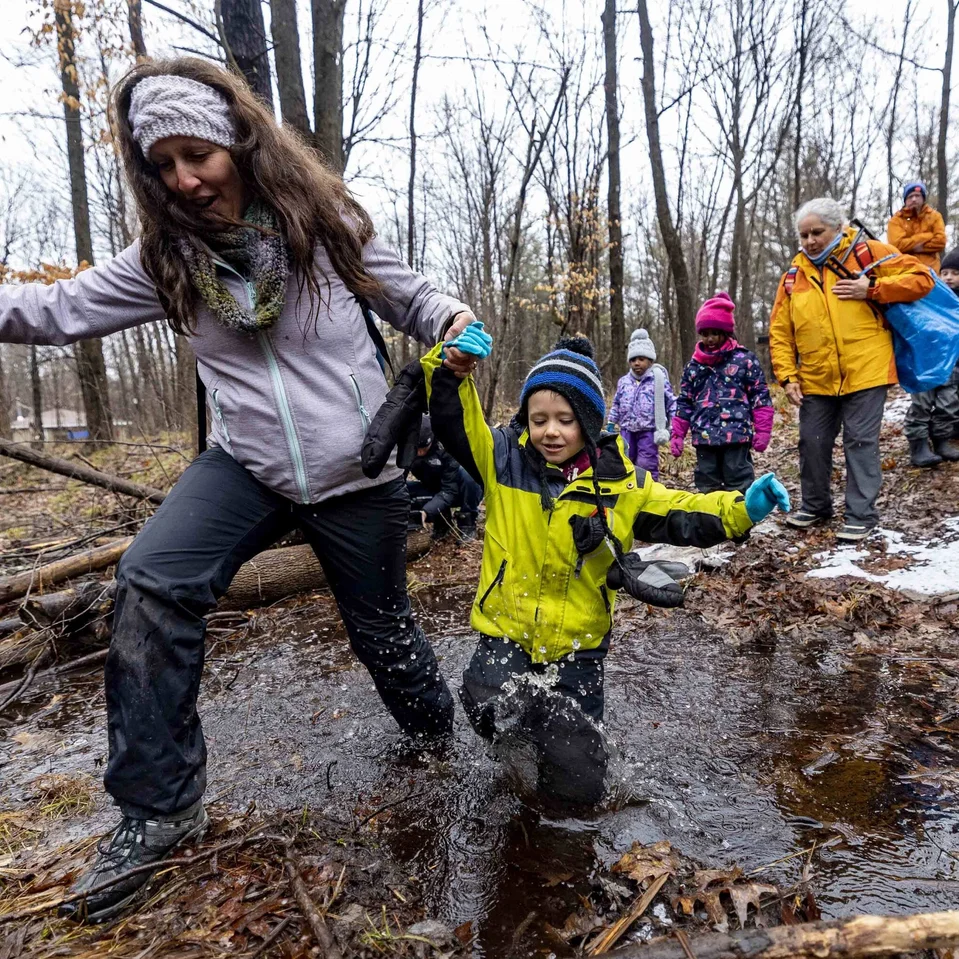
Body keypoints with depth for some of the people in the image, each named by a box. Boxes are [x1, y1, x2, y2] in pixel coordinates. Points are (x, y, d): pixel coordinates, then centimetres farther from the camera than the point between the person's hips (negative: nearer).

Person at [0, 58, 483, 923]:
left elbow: (406, 294, 2)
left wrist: (453, 322, -19)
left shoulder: (321, 219, -5)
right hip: (248, 462, 3)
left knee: (379, 625, 11)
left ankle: (434, 727, 45)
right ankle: (158, 807, -1)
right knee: (151, 584, -18)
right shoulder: (168, 256, 2)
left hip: (358, 469, -2)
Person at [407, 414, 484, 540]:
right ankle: (441, 520, -1)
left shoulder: (447, 448, -31)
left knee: (467, 472, -37)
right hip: (436, 490, 4)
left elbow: (450, 490, -33)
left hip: (459, 491, -4)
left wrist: (426, 511, -46)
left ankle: (467, 522, -16)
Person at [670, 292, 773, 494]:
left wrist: (762, 431, -6)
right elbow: (684, 403, 15)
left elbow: (760, 397, 0)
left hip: (736, 436, -4)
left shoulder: (744, 359, 1)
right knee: (707, 487, 10)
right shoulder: (694, 365, 12)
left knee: (739, 487, -1)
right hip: (704, 438, 4)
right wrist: (677, 435, 10)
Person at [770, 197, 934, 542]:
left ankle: (861, 514, 10)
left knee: (860, 442, -1)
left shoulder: (867, 253, 0)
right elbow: (779, 332, 6)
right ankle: (814, 506, 28)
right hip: (815, 380, 4)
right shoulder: (794, 274, 7)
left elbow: (921, 278, -2)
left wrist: (871, 289, -15)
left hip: (865, 372, -3)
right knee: (812, 443, 10)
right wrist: (787, 376, -2)